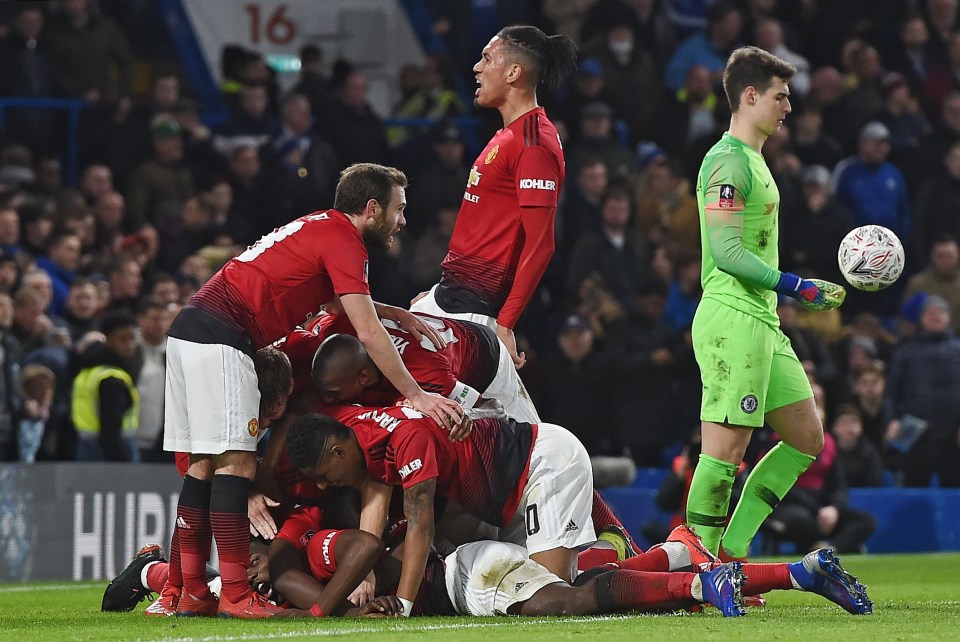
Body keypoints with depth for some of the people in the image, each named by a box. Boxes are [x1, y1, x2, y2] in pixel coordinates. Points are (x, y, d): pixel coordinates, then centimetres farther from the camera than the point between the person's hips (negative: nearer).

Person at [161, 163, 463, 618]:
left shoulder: (318, 227, 21)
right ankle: (235, 595, -15)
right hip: (220, 336, -10)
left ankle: (191, 593, 10)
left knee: (203, 463, 9)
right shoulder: (343, 240, -7)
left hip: (189, 326, 10)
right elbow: (367, 333, -13)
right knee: (236, 461, -11)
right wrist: (416, 396, -10)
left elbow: (338, 299, 38)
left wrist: (397, 314, 25)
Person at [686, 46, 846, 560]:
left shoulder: (752, 160, 20)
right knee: (726, 447, -10)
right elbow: (726, 250, -19)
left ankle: (730, 554, 11)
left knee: (807, 440, 10)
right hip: (731, 320, -11)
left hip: (762, 323, 11)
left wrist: (805, 290, 26)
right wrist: (796, 286, -20)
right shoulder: (728, 160, -11)